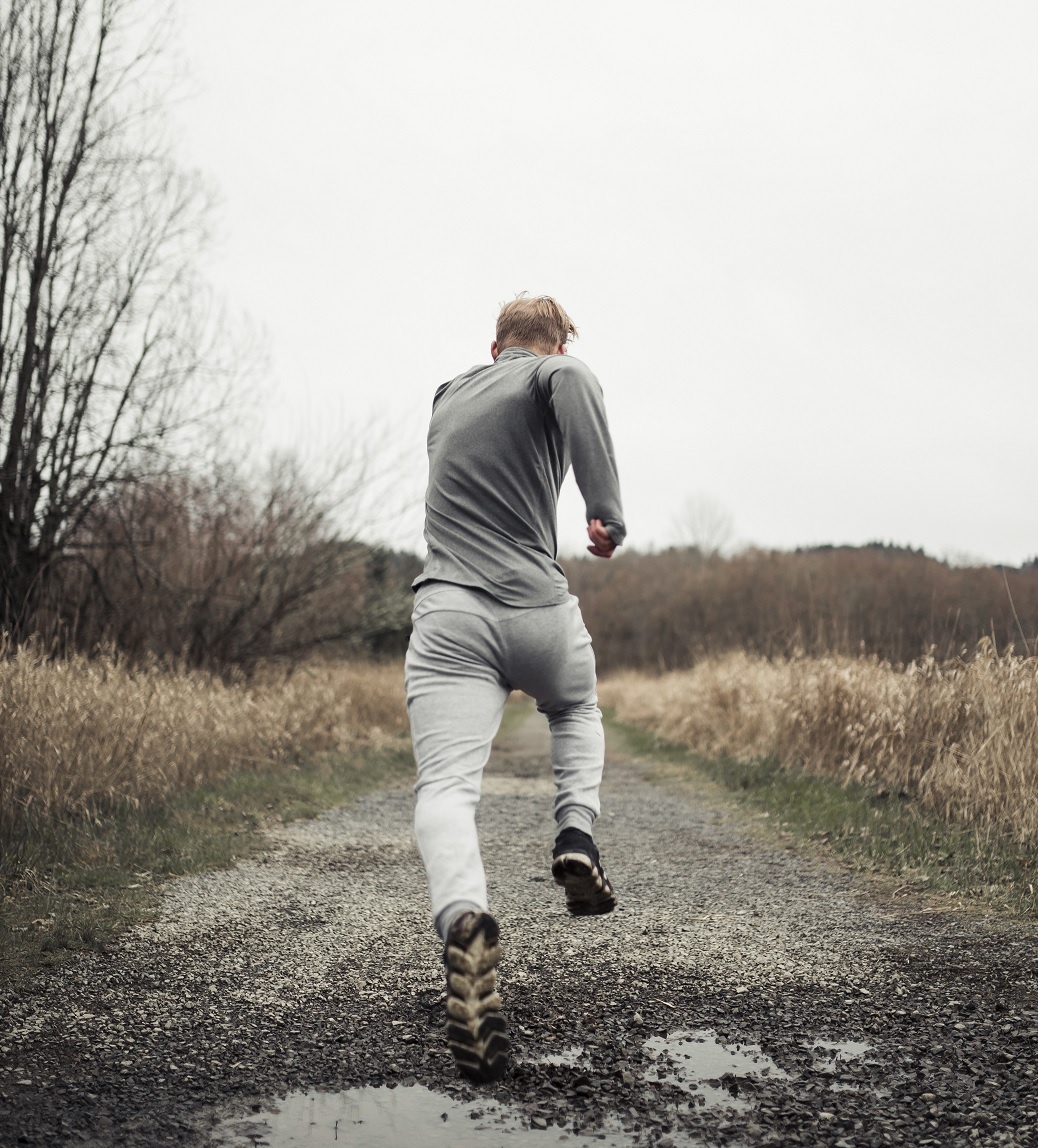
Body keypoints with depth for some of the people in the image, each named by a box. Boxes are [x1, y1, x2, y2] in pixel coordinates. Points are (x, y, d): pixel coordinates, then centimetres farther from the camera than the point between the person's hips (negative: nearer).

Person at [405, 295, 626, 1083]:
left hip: (449, 615, 2)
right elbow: (571, 379, -21)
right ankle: (577, 838, 8)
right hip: (540, 613, -2)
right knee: (577, 710, 31)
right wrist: (607, 509, -21)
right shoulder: (552, 375, 6)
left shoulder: (448, 397, 23)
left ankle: (463, 921, -43)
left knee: (446, 787, -14)